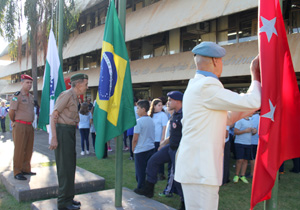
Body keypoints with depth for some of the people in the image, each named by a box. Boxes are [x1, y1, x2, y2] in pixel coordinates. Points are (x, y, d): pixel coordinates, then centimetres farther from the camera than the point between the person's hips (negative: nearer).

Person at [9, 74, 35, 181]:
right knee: (19, 150, -4)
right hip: (20, 126, -7)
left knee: (28, 149, 11)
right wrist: (14, 121, 2)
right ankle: (17, 172, 4)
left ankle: (26, 169, 22)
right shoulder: (17, 96, -10)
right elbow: (11, 112, -12)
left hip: (29, 126, 7)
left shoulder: (31, 96, 14)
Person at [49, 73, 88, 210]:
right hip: (63, 131, -10)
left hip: (70, 132, 10)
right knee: (65, 167, -6)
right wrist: (54, 138, -22)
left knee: (70, 166, 13)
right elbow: (54, 115, -17)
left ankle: (68, 198, 24)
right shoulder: (66, 95, -13)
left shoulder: (74, 97, 16)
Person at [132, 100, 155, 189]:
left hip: (141, 151, -7)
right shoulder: (151, 120, 7)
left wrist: (133, 149, 2)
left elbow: (135, 139, -14)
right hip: (151, 148, 7)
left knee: (140, 174, 4)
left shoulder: (139, 121, -14)